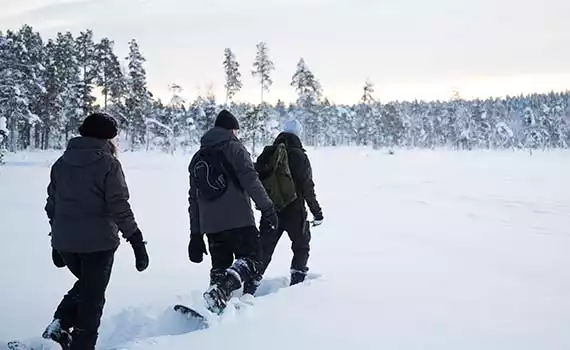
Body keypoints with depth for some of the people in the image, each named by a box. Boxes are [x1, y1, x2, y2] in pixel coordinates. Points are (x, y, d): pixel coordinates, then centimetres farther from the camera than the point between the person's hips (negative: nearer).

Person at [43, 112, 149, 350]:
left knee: (85, 284, 27)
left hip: (64, 241, 6)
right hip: (97, 242, -6)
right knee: (92, 297, 8)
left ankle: (59, 326, 9)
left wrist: (57, 241, 23)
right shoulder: (108, 164, -9)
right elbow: (119, 207, -15)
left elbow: (52, 205, 15)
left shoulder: (61, 163, 9)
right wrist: (136, 241, -12)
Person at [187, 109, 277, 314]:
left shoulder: (198, 157, 20)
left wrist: (195, 235, 21)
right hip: (239, 220, -6)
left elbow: (194, 199, 20)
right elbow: (250, 180, -13)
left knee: (220, 266, 14)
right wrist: (267, 208, -10)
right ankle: (222, 288, -28)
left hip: (210, 226, 6)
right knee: (251, 259, -4)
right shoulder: (234, 148, 1)